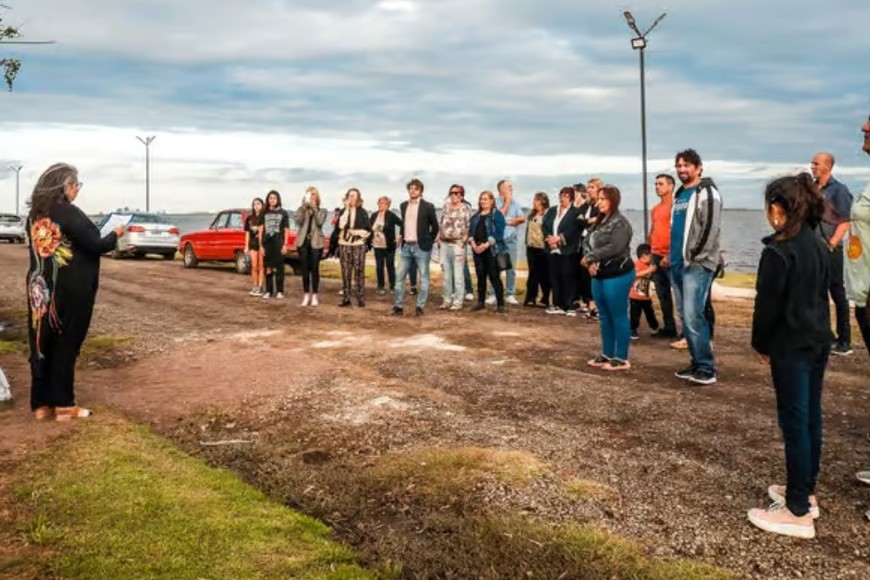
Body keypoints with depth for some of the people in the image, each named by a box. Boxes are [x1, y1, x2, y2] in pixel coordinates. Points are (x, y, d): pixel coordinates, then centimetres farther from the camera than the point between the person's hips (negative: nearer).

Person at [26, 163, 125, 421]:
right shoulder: (68, 213, -15)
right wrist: (115, 234, 3)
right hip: (70, 292, -7)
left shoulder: (35, 214, 7)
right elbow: (96, 246, -16)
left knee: (42, 344, 11)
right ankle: (64, 405, 10)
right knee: (65, 346, 3)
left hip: (40, 290, 7)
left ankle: (41, 404, 17)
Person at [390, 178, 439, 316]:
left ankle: (420, 307, 9)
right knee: (399, 277, 3)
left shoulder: (428, 206, -5)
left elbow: (435, 226, 2)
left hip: (421, 247, -5)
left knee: (424, 278, 1)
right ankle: (398, 306, 10)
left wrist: (428, 241, 2)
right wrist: (401, 235, 12)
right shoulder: (403, 206, 10)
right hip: (406, 246, 5)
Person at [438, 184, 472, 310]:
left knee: (458, 274, -4)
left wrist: (463, 242, -10)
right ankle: (447, 300, 18)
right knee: (446, 274, 10)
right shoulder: (446, 207, 12)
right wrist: (439, 237, 10)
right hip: (444, 244, 5)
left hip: (457, 244, -5)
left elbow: (468, 228, -5)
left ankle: (458, 301, 2)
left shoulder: (465, 209, -3)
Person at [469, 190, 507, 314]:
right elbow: (471, 231, 14)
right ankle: (481, 302, 20)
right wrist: (473, 243, -5)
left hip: (492, 250, -6)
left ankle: (500, 304, -3)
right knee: (480, 276, 11)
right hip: (477, 250, 6)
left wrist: (486, 245, -19)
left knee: (494, 277, -7)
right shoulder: (476, 215, 16)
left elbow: (499, 233, -13)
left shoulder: (497, 215, -4)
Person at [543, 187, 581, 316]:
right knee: (554, 277, 7)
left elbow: (573, 229, -12)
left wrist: (559, 238, -18)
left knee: (568, 278, -4)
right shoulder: (551, 211, 17)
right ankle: (557, 305, 16)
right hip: (552, 250, 5)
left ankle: (569, 306, 3)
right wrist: (549, 238, -9)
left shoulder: (576, 212, -1)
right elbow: (544, 225, 8)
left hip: (567, 250, -5)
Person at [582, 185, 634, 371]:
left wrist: (590, 257, -16)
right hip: (599, 275, 9)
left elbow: (615, 248, -23)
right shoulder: (600, 221, 15)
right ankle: (607, 354, 24)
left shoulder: (620, 222, -11)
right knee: (604, 317, 14)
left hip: (617, 276, -9)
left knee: (618, 316, -3)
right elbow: (587, 242, 7)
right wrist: (590, 262, -12)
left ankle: (622, 359, 4)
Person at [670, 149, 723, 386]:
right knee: (684, 316, 9)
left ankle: (707, 368, -7)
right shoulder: (678, 195, 18)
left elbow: (711, 229, -15)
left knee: (693, 316, -14)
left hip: (697, 264, -8)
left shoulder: (707, 193, -7)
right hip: (677, 263, 8)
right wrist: (671, 255, 15)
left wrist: (695, 257, -16)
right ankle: (697, 363, 17)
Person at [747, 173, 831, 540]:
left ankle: (798, 512, 3)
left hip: (791, 346, -9)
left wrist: (761, 344, -2)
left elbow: (767, 304, -15)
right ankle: (805, 491, 28)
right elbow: (822, 293, 15)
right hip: (819, 341, 9)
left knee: (794, 421, -4)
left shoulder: (778, 251, -17)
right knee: (811, 417, 15)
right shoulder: (819, 246, 9)